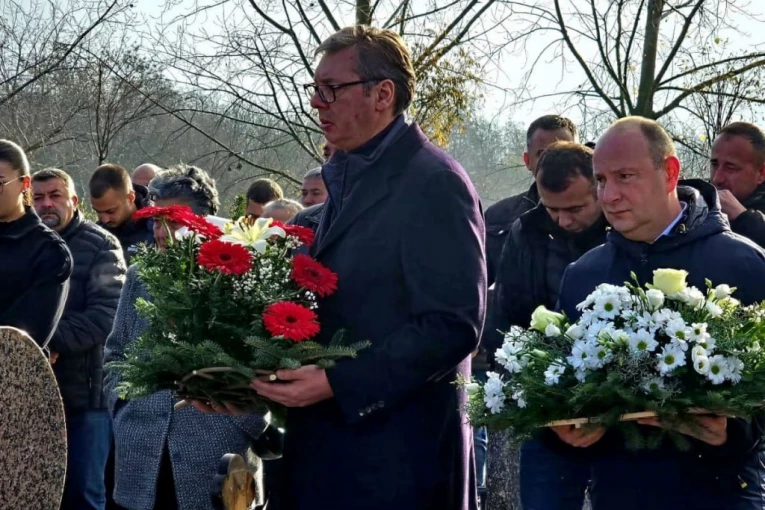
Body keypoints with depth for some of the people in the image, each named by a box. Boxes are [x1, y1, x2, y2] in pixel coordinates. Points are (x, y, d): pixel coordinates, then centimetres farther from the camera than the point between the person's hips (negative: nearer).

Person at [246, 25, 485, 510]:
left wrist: (339, 384, -22)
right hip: (331, 449, 8)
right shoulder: (346, 178, 14)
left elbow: (454, 325, -19)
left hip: (396, 460, -8)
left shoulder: (434, 182, -13)